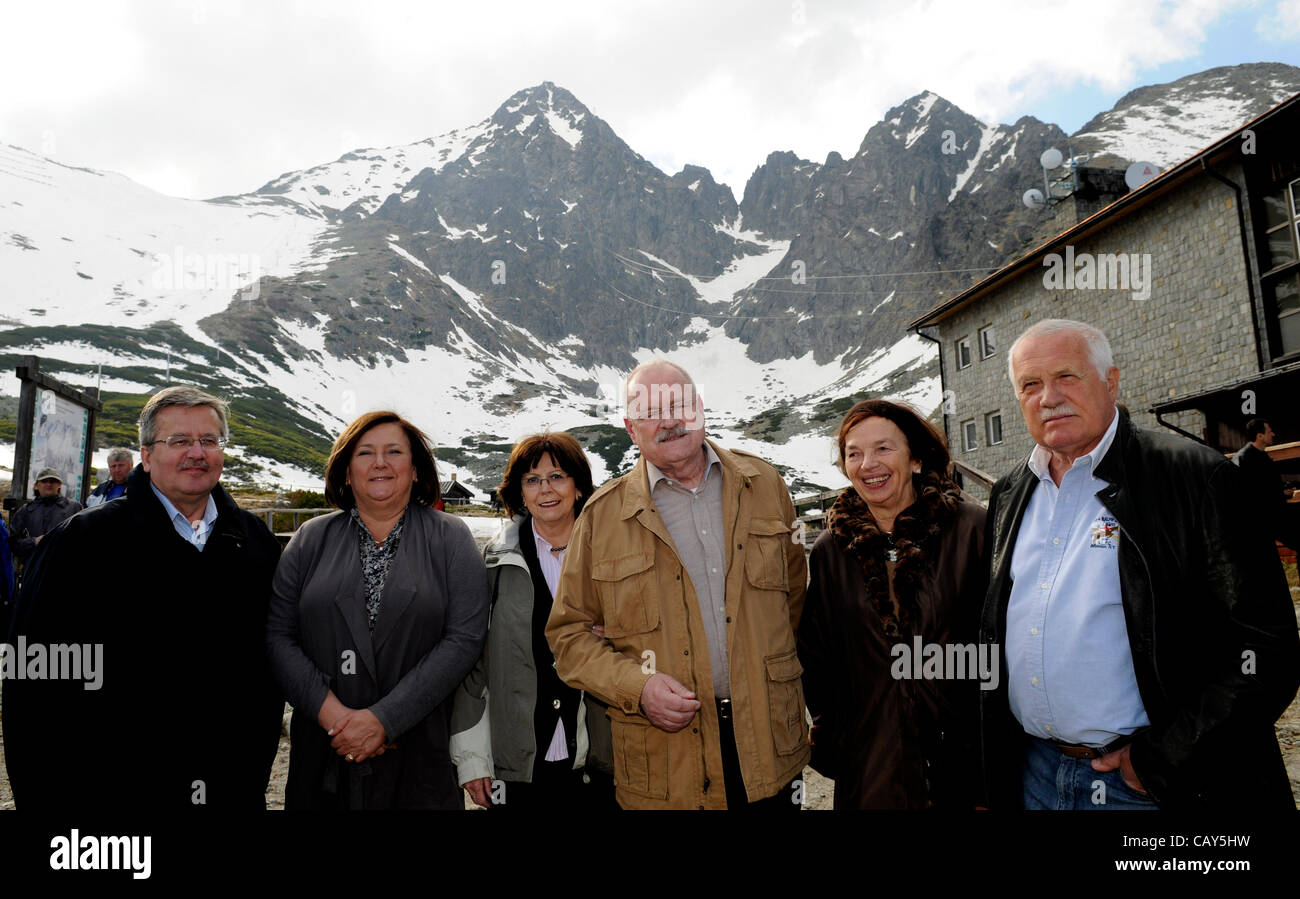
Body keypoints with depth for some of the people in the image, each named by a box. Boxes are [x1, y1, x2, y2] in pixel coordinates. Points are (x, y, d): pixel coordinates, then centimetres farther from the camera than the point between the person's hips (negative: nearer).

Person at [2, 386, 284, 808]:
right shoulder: (83, 541, -7)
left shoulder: (256, 540, 3)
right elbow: (34, 678, -7)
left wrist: (256, 769, 7)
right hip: (119, 791, -2)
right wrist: (45, 796, -9)